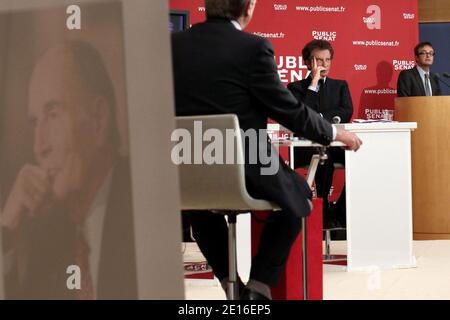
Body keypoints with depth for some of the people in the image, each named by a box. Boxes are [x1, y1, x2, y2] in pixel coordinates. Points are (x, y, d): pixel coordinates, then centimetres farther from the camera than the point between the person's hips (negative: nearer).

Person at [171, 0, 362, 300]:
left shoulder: (174, 45, 0)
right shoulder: (253, 48, -14)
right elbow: (290, 111, -7)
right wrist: (335, 133, 10)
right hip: (244, 172, -4)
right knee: (298, 193, 27)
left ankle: (231, 282, 33)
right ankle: (258, 287, 21)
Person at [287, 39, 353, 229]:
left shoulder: (340, 86, 22)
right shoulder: (296, 88, 12)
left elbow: (346, 114, 4)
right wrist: (313, 84, -4)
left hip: (336, 144, 3)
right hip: (306, 147, -3)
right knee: (324, 156, -38)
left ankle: (340, 214, -14)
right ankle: (324, 215, -24)